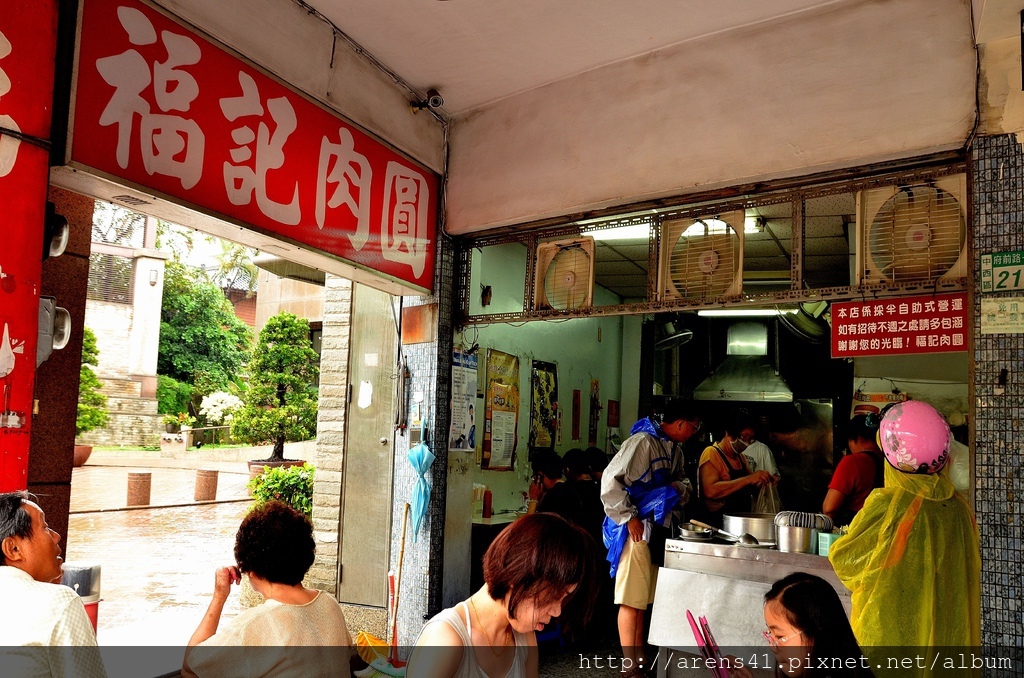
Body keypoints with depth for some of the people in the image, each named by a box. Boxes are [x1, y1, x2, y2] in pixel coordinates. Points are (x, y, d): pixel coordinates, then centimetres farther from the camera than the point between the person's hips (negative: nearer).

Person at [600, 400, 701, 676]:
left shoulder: (674, 449, 13)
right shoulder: (643, 442, -16)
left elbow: (683, 481, 20)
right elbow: (611, 481, -20)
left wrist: (679, 486, -4)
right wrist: (630, 517, -19)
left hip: (658, 530, 9)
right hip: (637, 529, -9)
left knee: (643, 598, 16)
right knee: (632, 599, -2)